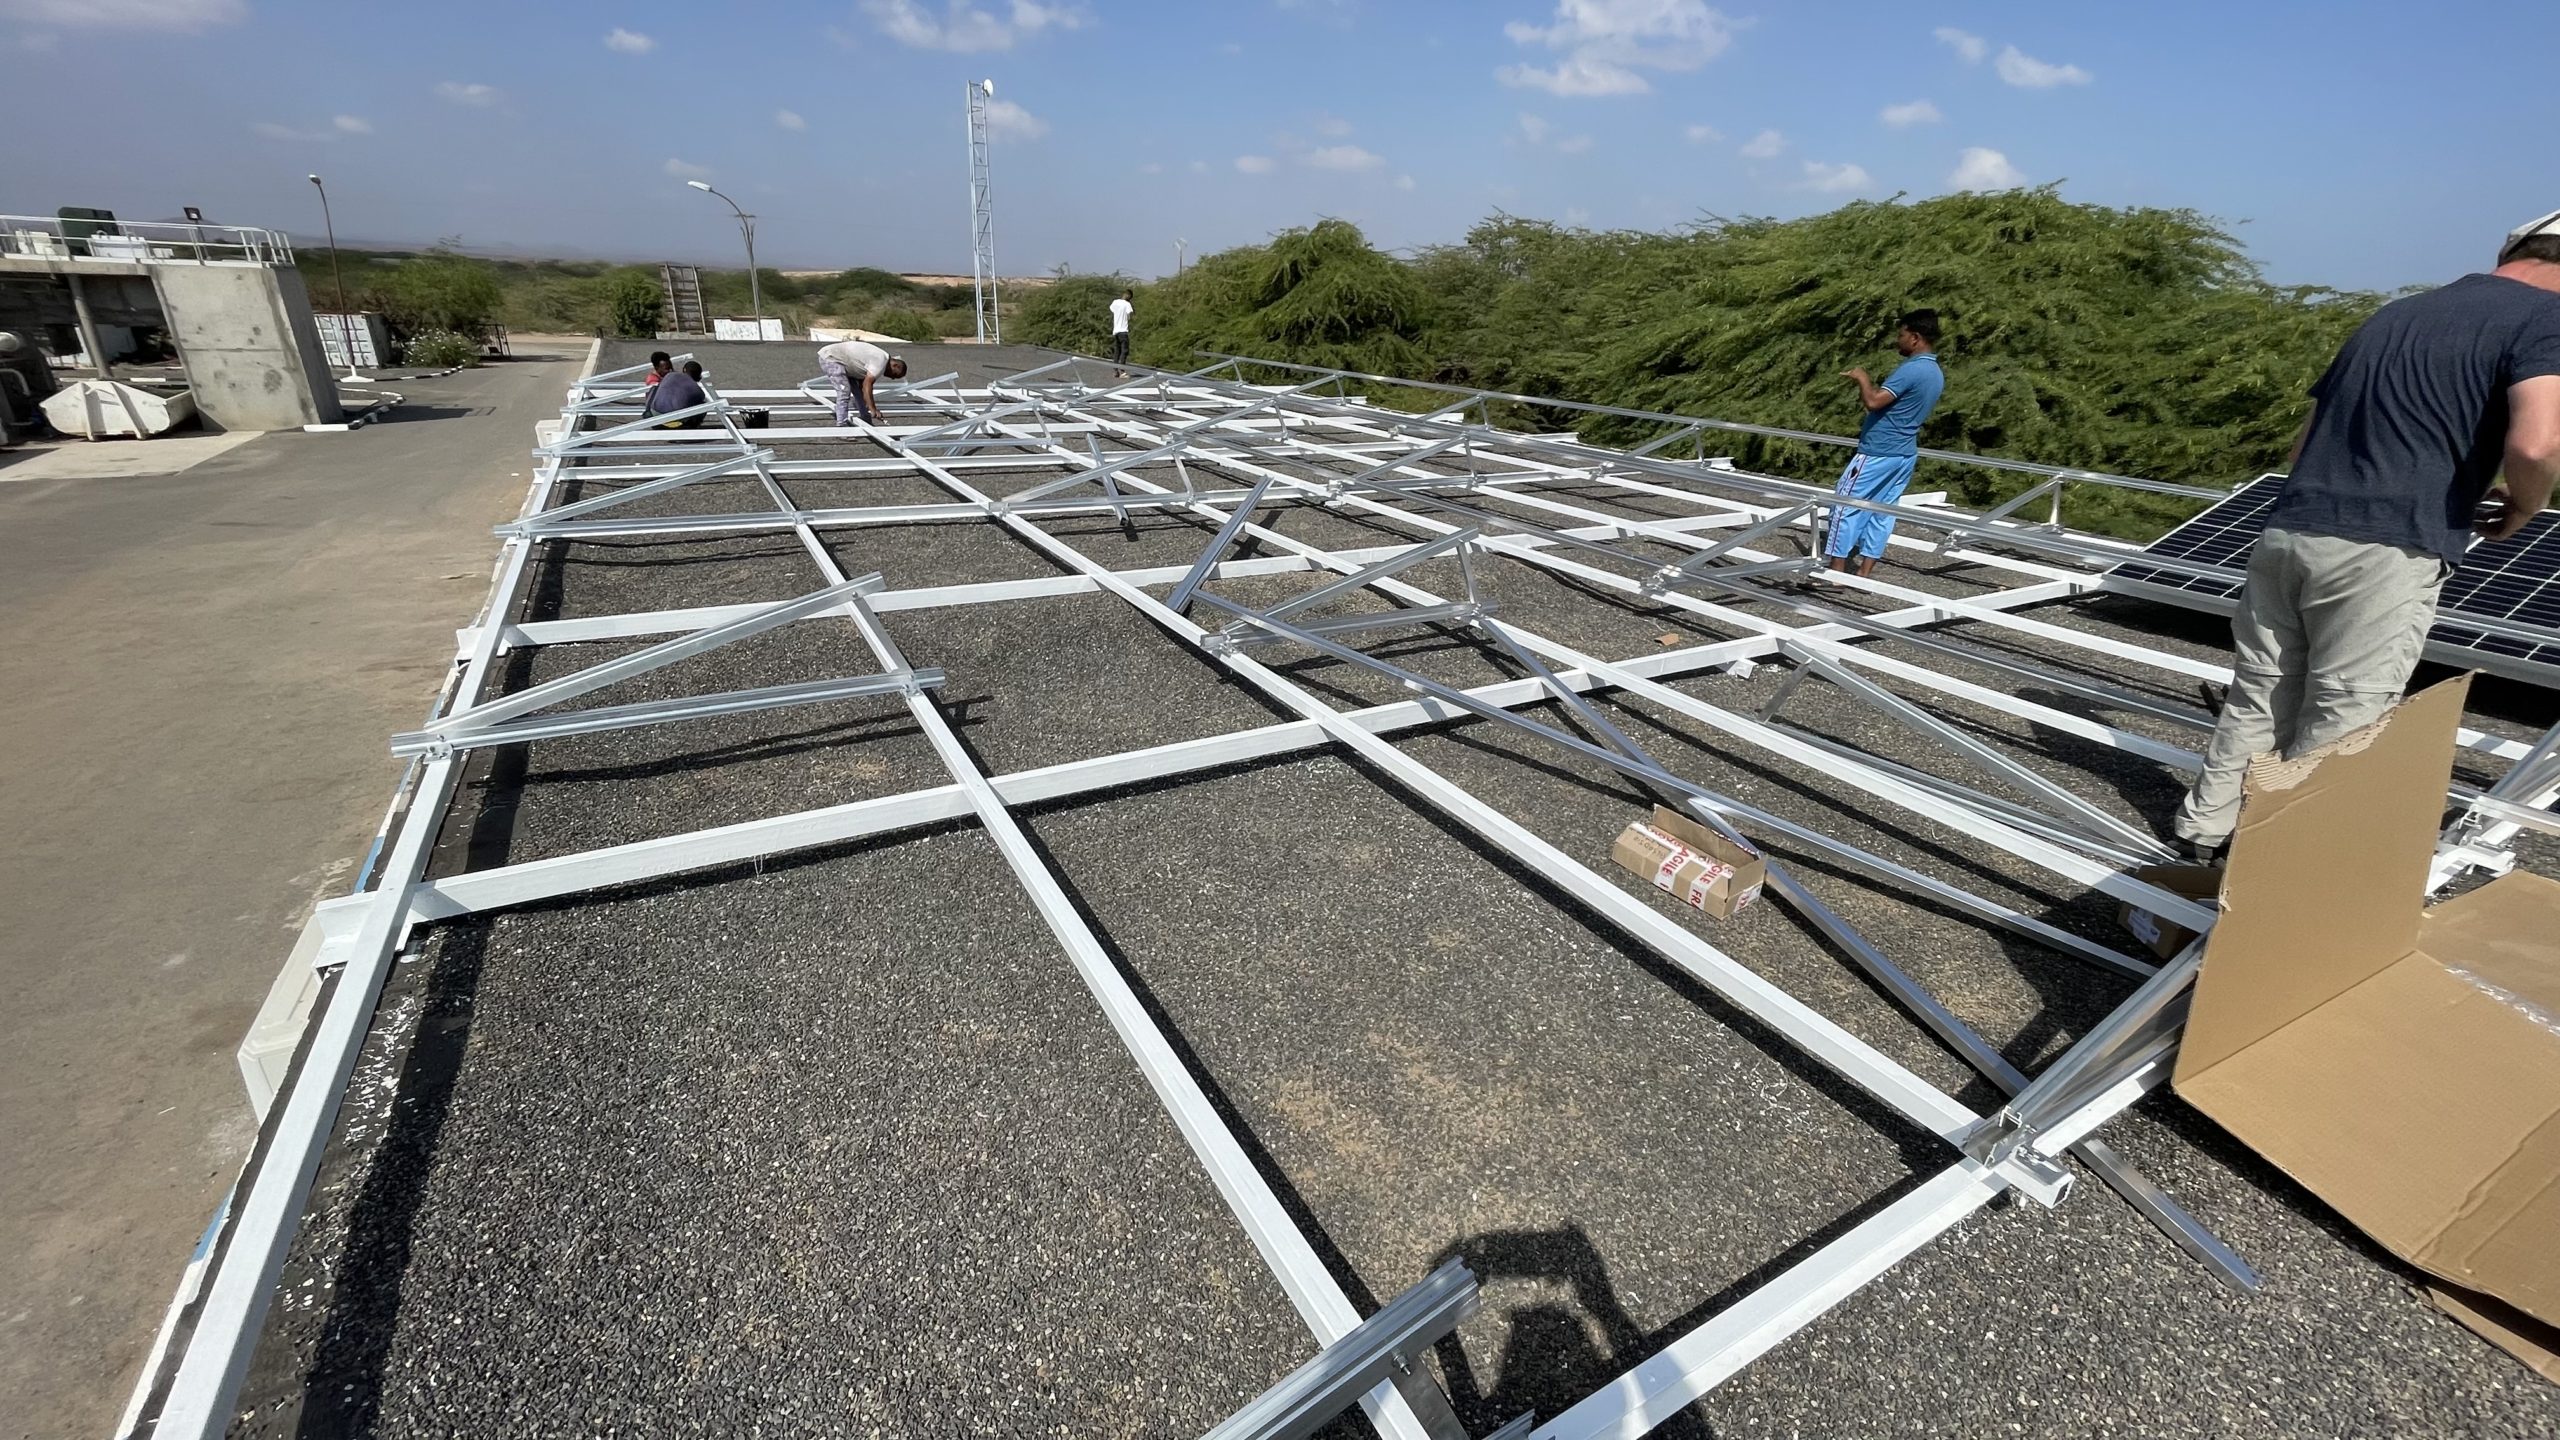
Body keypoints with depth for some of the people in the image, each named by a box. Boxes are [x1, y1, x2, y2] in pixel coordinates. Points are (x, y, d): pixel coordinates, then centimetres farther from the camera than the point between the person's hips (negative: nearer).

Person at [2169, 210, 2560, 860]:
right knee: (2338, 726, 4)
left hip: (2287, 532, 6)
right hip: (2385, 553, -6)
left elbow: (2304, 442, 22)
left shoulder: (2393, 313, 21)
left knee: (2256, 699, 15)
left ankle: (2204, 827, 23)